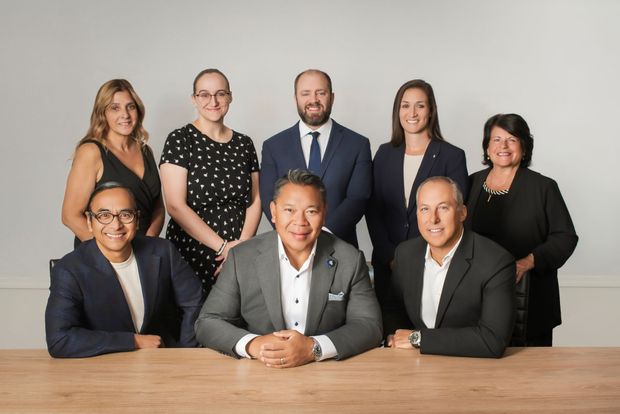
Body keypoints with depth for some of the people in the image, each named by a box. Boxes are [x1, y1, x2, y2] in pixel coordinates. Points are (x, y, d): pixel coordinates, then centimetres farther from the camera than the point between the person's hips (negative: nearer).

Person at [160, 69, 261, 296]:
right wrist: (223, 246, -13)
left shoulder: (244, 143, 8)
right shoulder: (179, 140, -5)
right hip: (191, 257, -3)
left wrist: (242, 244, -8)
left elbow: (255, 200, 8)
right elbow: (175, 206, -11)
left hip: (238, 258, 3)